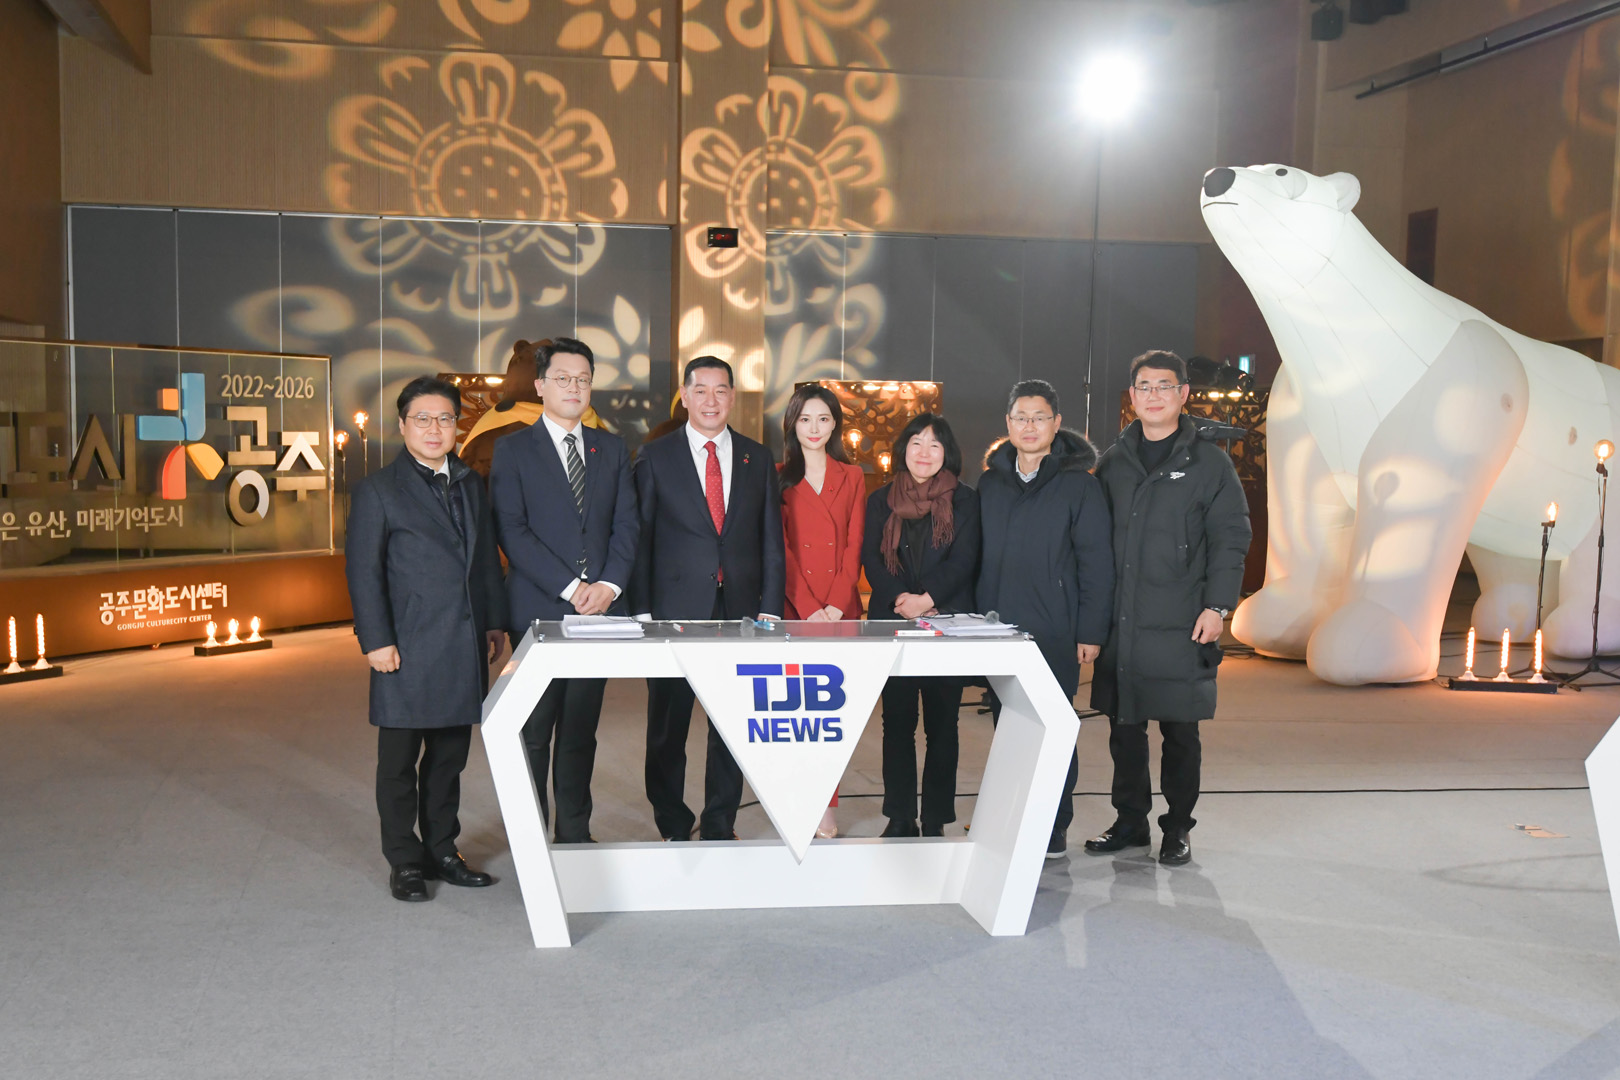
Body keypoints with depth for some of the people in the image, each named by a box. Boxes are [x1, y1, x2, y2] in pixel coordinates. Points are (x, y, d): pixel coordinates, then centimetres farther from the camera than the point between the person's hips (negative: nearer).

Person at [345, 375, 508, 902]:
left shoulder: (471, 485, 14)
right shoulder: (379, 490, -2)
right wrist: (375, 640, -11)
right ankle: (404, 862, 17)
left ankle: (441, 850, 25)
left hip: (465, 649, 5)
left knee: (450, 757, 13)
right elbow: (362, 570, -6)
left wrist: (495, 622, 11)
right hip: (408, 651, -5)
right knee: (400, 762, 5)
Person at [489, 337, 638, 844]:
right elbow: (512, 532, -7)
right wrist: (570, 588, -14)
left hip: (598, 610, 3)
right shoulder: (513, 450, 2)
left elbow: (627, 525, 8)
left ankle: (575, 834, 19)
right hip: (538, 610, -3)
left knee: (581, 733, 10)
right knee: (532, 735, 2)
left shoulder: (612, 450, 14)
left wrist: (609, 585, -8)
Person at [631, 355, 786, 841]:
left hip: (740, 611, 2)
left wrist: (770, 609, 0)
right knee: (668, 728, 6)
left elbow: (771, 541, 9)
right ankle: (673, 828, 22)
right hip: (675, 611, -2)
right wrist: (641, 612, -6)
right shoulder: (654, 457, 3)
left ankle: (720, 828, 22)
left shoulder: (758, 459, 9)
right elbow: (639, 539, 1)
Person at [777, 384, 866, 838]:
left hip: (841, 609, 1)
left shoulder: (852, 477, 13)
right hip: (793, 608, -1)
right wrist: (807, 608, -9)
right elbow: (780, 549, 1)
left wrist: (836, 604, -7)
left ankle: (825, 804, 5)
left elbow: (854, 545, 6)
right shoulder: (778, 478, 7)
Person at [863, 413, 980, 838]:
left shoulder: (963, 500, 6)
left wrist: (926, 600, -16)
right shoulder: (881, 500, 12)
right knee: (897, 723, 3)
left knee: (941, 725, 0)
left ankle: (935, 819, 8)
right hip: (892, 624, 2)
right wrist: (899, 599, -13)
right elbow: (871, 558, 4)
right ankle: (899, 816, 11)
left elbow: (963, 560, -4)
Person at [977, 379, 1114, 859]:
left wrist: (1091, 632, -10)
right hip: (998, 630, 4)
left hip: (1054, 633, -4)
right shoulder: (991, 483, 11)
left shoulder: (1079, 484, -3)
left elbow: (1096, 563, -5)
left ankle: (1054, 828, 14)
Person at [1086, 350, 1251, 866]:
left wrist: (1217, 606, -11)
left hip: (1181, 626, -4)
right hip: (1120, 624, 4)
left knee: (1180, 731, 4)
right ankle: (1130, 822, 24)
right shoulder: (1113, 462, 12)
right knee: (1124, 726, 10)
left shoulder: (1209, 463, 0)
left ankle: (1177, 829, 18)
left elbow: (1231, 537, -3)